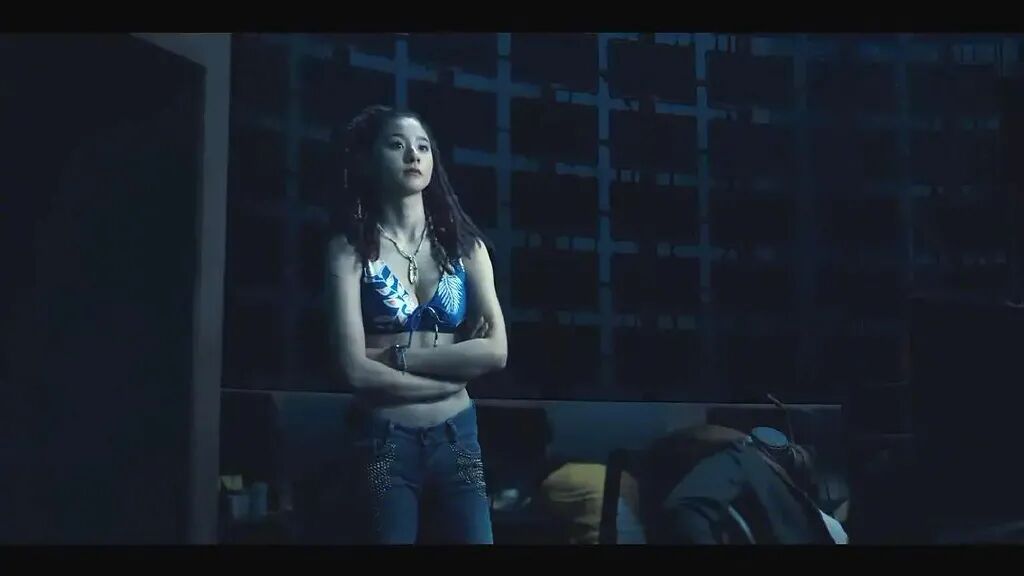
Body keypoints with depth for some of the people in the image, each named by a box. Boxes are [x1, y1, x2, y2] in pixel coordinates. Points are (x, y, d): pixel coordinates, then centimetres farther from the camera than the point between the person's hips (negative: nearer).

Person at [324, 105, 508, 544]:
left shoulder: (463, 244, 6)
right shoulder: (351, 248, -3)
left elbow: (496, 350, -5)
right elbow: (356, 370, -13)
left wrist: (400, 357, -11)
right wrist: (454, 370, -7)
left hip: (455, 438, 3)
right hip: (383, 441, -2)